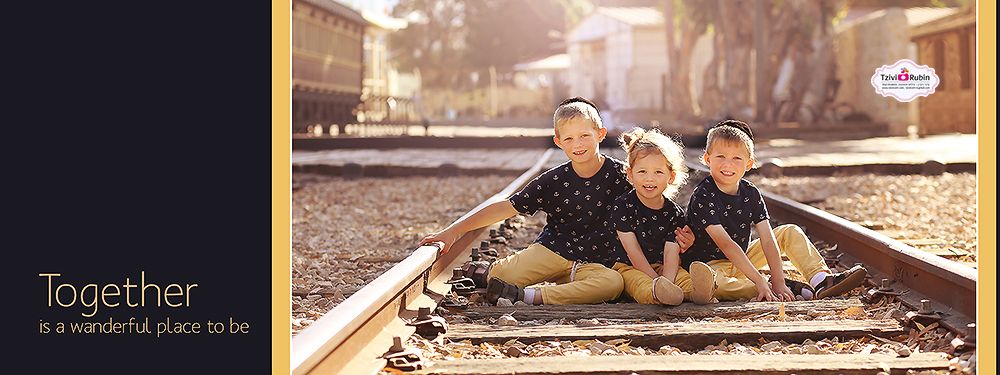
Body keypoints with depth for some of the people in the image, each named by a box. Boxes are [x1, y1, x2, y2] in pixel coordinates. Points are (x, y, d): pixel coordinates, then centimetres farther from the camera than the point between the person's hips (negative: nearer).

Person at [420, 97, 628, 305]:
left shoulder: (618, 173, -3)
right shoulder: (553, 180, -3)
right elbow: (506, 208, -4)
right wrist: (453, 231, -10)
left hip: (592, 264, 0)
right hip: (552, 249, 0)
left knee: (613, 282, -36)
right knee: (499, 276, -27)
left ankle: (532, 296, -34)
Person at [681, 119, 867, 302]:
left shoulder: (750, 193, -4)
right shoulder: (702, 197, -22)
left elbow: (768, 239, -11)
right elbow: (726, 244, -30)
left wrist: (779, 281, -24)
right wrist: (760, 282, -35)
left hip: (742, 260, 7)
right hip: (712, 264, -6)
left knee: (790, 232, 3)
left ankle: (821, 279, -16)